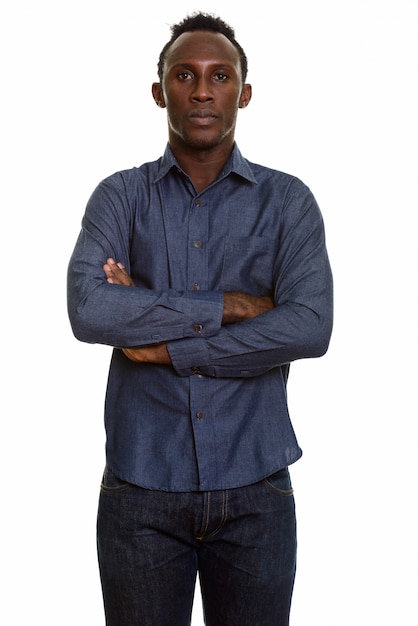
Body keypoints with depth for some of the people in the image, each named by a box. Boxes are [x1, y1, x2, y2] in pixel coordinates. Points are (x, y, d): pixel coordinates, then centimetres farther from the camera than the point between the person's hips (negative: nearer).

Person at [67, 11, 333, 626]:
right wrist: (224, 307, -15)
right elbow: (88, 311, -15)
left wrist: (166, 345, -13)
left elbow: (310, 327, -13)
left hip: (255, 488, 0)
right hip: (140, 484, 0)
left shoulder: (288, 200, 2)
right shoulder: (120, 196, 2)